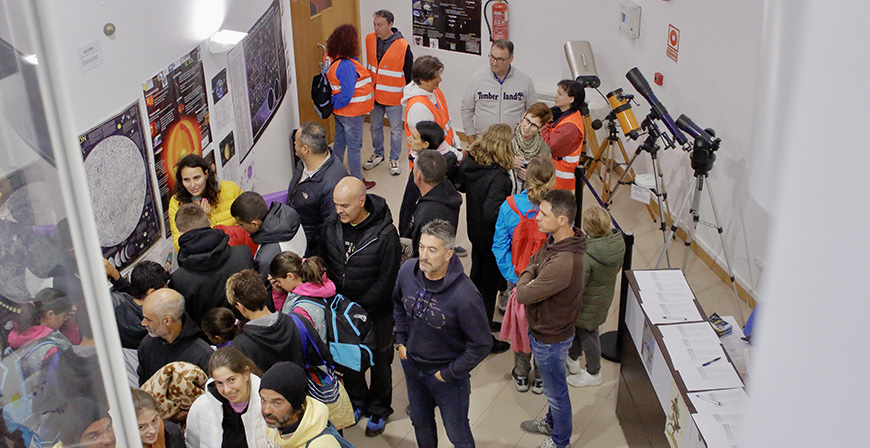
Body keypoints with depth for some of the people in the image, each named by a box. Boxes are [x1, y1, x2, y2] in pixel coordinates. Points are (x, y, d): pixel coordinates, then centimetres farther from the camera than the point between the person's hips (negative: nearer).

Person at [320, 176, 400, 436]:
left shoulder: (385, 234, -24)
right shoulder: (332, 225, -9)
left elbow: (386, 280, -18)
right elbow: (324, 263, 5)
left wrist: (359, 307, -19)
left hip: (376, 312, -4)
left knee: (379, 363, 16)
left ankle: (379, 410, 38)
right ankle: (357, 402, 46)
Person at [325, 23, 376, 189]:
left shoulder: (332, 59, 0)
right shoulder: (346, 65, -29)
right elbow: (346, 95, -28)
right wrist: (336, 105, -12)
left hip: (341, 111, 9)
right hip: (352, 113, -9)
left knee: (339, 142, 21)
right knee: (354, 146, 4)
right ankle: (357, 181, 16)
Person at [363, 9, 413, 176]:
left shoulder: (402, 46, -17)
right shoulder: (369, 39, -3)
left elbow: (409, 73, -6)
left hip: (394, 96, -4)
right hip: (374, 93, 5)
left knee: (395, 129, 8)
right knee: (375, 127, 18)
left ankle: (394, 159, 25)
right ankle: (378, 155, 37)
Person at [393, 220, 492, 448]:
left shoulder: (464, 296, -34)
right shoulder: (408, 270, -15)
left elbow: (482, 344, -23)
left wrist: (450, 373, -16)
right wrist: (400, 340, 5)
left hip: (448, 373, -5)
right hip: (412, 365, 5)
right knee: (420, 422, 29)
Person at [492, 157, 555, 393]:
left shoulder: (509, 207, -16)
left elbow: (500, 246, -11)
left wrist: (513, 277, -5)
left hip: (518, 277, 2)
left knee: (520, 321, 22)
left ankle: (521, 375, 38)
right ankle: (541, 378, 35)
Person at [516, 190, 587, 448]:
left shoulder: (564, 263, -39)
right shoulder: (554, 241, -8)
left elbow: (523, 295, -30)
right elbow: (533, 262, 13)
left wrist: (524, 279, -12)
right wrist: (531, 274, -5)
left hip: (551, 338, -9)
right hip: (541, 328, 9)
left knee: (555, 391, 16)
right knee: (549, 383, 31)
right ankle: (551, 422, 55)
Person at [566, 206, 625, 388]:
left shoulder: (586, 254, -38)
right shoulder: (618, 242, -15)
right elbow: (618, 267, 3)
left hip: (589, 302, -7)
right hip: (605, 296, 7)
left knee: (588, 335, 16)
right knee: (579, 327, 29)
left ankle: (593, 374, 38)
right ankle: (573, 360, 50)